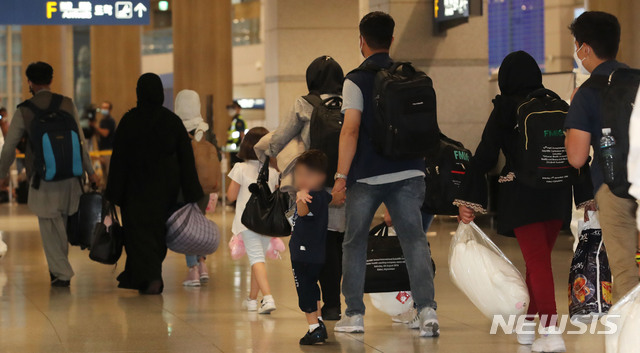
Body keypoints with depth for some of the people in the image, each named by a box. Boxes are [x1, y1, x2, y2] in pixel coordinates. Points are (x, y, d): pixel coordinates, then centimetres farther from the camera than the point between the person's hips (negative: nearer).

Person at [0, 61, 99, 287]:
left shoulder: (24, 111, -5)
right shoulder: (67, 104, 0)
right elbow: (81, 141, 1)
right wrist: (90, 171, 10)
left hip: (43, 179, -3)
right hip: (69, 176, 3)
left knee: (49, 227, 7)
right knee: (61, 224, 19)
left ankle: (62, 273, 5)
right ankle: (59, 267, 30)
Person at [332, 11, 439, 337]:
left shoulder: (356, 81, -6)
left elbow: (351, 129, -14)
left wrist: (341, 175, -13)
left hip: (366, 176, -3)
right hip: (408, 172, 3)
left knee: (355, 243, 11)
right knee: (414, 239, -1)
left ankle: (354, 314, 14)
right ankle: (426, 309, -17)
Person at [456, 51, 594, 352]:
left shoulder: (504, 110, -4)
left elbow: (485, 156, -7)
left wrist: (469, 200, -5)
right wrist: (586, 196, 16)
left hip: (522, 195, -4)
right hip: (556, 194, 4)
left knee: (537, 262, -7)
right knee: (540, 259, 19)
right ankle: (529, 324, 31)